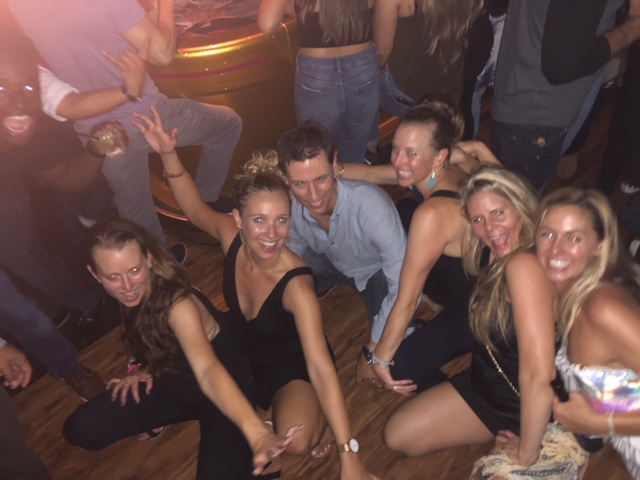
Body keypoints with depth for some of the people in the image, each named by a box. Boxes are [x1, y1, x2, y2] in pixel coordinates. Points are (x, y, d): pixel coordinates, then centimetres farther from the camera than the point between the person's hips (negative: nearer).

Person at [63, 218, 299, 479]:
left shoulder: (179, 304, -34)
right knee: (80, 430, 0)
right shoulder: (132, 294, -12)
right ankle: (188, 415, 14)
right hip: (172, 383, 7)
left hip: (220, 391, -7)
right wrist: (144, 367, -7)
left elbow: (208, 370, -51)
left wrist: (255, 431, -66)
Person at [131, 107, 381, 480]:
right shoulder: (232, 238, -22)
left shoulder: (296, 284, -37)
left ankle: (324, 413, 5)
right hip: (243, 352, 6)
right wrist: (169, 155, -14)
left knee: (296, 441, -30)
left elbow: (321, 370, -41)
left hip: (294, 365, -6)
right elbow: (196, 209, -1)